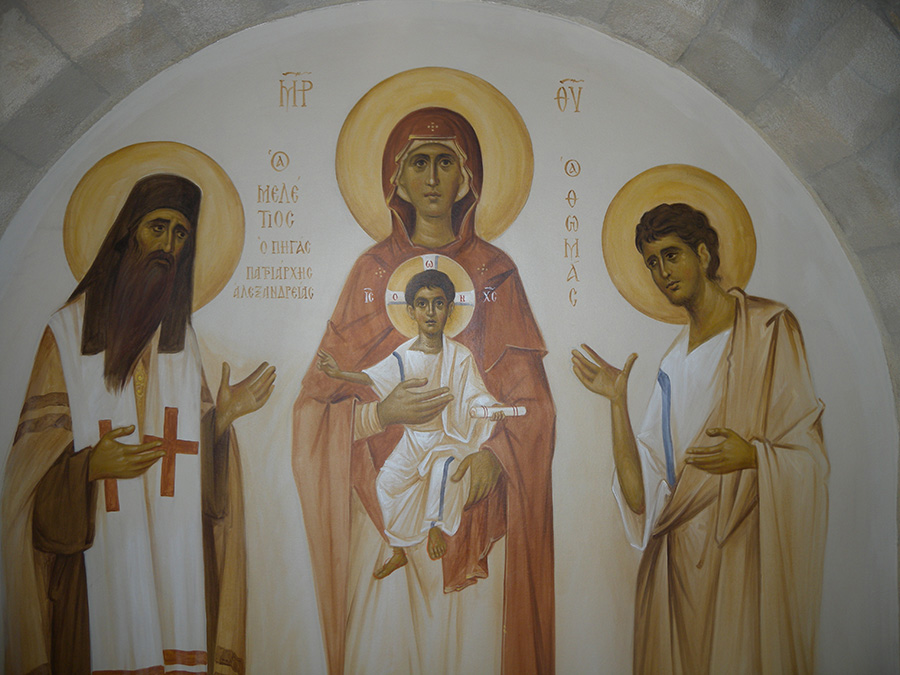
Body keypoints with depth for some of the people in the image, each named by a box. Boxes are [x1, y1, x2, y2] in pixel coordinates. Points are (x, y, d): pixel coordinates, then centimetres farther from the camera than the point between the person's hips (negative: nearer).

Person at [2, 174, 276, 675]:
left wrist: (223, 414, -7)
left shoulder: (183, 334, 10)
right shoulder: (70, 329, -1)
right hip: (101, 547, -3)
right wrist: (90, 465, -18)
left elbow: (190, 444, 10)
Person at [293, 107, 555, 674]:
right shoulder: (374, 270, 6)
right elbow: (324, 394, 4)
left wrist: (495, 451, -14)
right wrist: (383, 412, -15)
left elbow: (530, 395, 4)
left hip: (472, 486, 0)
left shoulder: (495, 271, 6)